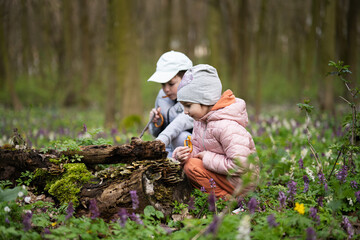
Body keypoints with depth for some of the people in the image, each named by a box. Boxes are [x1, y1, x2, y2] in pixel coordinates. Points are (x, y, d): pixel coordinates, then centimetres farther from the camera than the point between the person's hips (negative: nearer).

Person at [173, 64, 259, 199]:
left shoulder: (226, 127, -28)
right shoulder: (201, 119, 3)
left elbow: (240, 164, -32)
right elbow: (196, 147, 9)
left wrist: (208, 158, -21)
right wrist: (183, 154, -15)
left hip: (241, 181, -10)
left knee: (192, 167, -20)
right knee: (185, 163, 5)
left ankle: (226, 199, -8)